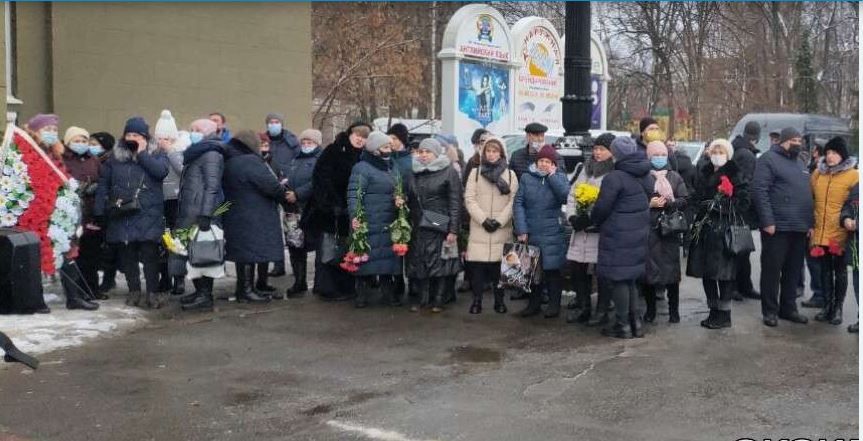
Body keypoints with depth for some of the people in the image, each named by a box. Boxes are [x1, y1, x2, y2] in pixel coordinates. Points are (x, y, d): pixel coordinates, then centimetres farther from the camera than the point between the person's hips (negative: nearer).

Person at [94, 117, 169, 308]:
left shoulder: (157, 154, 6)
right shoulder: (115, 157, 11)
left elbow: (161, 171, -16)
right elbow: (103, 185, 11)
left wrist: (142, 153, -8)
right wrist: (100, 212, 4)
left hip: (149, 215, -3)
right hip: (121, 215, 3)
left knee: (149, 253, -4)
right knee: (128, 254, 7)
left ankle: (152, 292, 3)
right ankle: (134, 291, 18)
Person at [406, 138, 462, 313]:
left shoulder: (449, 172, -2)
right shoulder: (414, 172, 13)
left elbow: (455, 203, -6)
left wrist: (453, 230, -11)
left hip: (439, 228, -4)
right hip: (416, 227, 4)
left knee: (439, 264, -2)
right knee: (416, 263, 4)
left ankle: (437, 300, 8)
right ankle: (415, 299, 14)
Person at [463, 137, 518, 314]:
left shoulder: (510, 174, 8)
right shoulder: (475, 172, 8)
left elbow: (513, 201, 1)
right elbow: (469, 199, 0)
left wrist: (499, 221, -11)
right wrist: (483, 219, -12)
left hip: (502, 228, 0)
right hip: (479, 227, 0)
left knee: (500, 264, 1)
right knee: (477, 264, -3)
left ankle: (499, 300, 12)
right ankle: (477, 300, 5)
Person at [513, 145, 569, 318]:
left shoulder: (559, 176, 4)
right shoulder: (527, 177, 4)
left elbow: (567, 196, -13)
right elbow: (518, 203, 0)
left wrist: (552, 175, -12)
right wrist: (521, 229, -8)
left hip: (552, 234, -1)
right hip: (530, 233, 2)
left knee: (552, 269, 2)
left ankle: (554, 304, 15)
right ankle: (533, 303, 22)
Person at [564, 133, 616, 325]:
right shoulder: (586, 169, 17)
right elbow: (572, 194, 15)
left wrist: (590, 219, -20)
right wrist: (572, 217, 0)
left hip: (602, 231, -7)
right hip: (581, 230, 7)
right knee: (577, 268, 9)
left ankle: (602, 312, 12)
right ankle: (582, 308, 23)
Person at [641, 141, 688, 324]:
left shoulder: (675, 177, 11)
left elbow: (685, 201, 6)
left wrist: (669, 202, -10)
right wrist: (650, 204, -14)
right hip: (647, 230, -1)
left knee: (672, 269, 3)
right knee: (647, 270, 1)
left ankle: (674, 310, 14)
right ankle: (650, 309, 15)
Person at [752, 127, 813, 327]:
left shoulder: (799, 164, 20)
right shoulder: (769, 159, -5)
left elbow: (807, 194, 23)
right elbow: (759, 191, -14)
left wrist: (810, 222, 14)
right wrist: (767, 221, -20)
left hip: (800, 228, 8)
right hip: (777, 227, -8)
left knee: (793, 271, 11)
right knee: (772, 270, -1)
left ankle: (788, 308, 21)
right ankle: (770, 310, 7)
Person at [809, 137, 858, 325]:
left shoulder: (853, 175, -5)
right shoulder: (817, 173, 7)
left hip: (840, 233, -4)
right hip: (819, 232, 4)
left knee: (840, 271, 7)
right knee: (825, 270, 11)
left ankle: (838, 308, 16)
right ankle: (827, 305, 21)